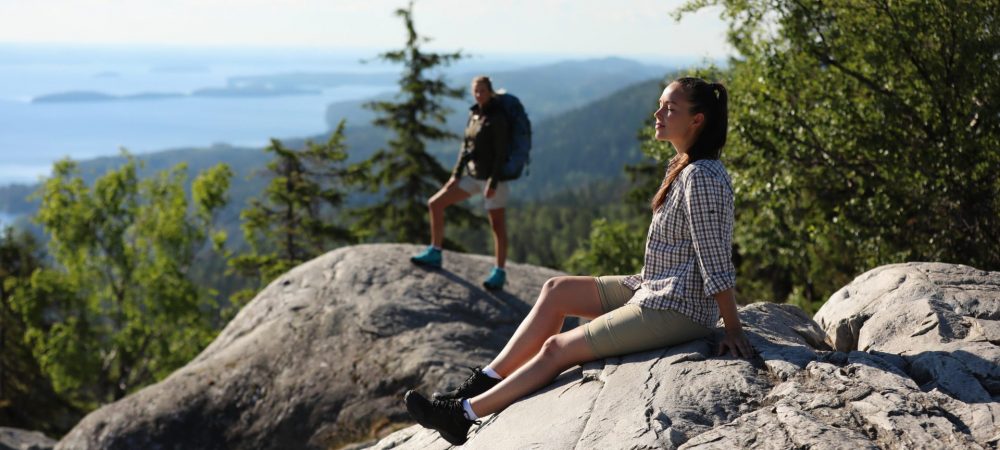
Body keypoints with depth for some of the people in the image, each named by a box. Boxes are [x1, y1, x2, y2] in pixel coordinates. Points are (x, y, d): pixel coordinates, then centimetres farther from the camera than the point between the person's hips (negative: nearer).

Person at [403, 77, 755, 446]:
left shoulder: (701, 178, -22)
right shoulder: (680, 168, 10)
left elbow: (716, 262, -22)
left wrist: (733, 329, -20)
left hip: (676, 309, -10)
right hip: (654, 289, 10)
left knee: (557, 348, -8)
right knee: (556, 291, 9)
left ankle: (465, 415, 1)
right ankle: (486, 382, 8)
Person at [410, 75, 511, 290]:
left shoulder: (497, 117, -15)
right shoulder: (474, 114, 8)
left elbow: (501, 152, -18)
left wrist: (493, 183, -21)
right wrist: (456, 175, 8)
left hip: (493, 176, -8)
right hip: (473, 175, 8)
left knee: (496, 224, 0)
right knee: (435, 204, 7)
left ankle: (499, 273, 11)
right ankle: (434, 254, 15)